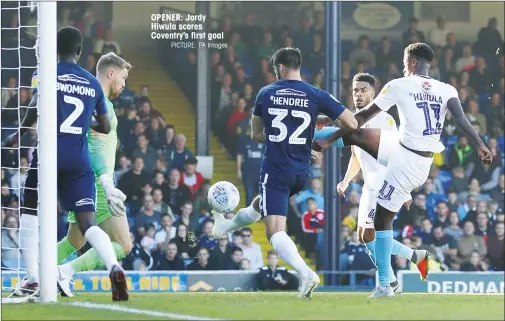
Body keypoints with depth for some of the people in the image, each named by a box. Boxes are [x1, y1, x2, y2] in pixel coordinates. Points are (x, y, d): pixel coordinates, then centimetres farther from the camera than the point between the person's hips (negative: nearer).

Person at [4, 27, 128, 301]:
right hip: (80, 159, 3)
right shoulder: (93, 83, 12)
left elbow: (37, 109, -15)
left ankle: (32, 279, 5)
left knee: (30, 211, 16)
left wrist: (18, 135, 0)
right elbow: (105, 127, 16)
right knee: (87, 222, -1)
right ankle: (114, 267, -28)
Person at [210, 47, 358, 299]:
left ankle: (305, 273, -32)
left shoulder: (266, 94, 0)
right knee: (260, 204, 30)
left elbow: (256, 134, 11)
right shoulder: (316, 96, -1)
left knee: (275, 230, -9)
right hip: (301, 173, 4)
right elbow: (352, 124, -2)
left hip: (275, 171, -4)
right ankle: (225, 226, 58)